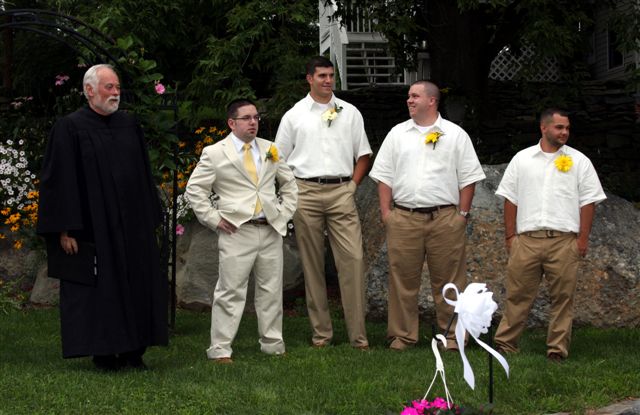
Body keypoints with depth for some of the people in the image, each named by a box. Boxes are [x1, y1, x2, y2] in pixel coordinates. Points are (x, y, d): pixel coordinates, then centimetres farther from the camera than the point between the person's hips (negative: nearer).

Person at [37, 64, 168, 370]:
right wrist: (65, 229, -14)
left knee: (136, 285, 6)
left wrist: (150, 219, 10)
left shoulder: (129, 126, 10)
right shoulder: (70, 128, -6)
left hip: (132, 226, 5)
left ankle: (132, 350, 14)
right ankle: (103, 353, 9)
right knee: (98, 288, 0)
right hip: (92, 227, -5)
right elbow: (59, 180, -9)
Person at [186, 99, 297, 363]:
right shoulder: (214, 153, -1)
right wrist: (213, 219, -5)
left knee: (271, 291, 9)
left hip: (271, 231, 4)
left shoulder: (270, 150, 13)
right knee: (231, 292, -5)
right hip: (237, 233, -4)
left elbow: (289, 183, 23)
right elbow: (195, 190, 1)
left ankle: (273, 344, 19)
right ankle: (220, 349, 0)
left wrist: (285, 212, 12)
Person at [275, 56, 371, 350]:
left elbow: (363, 154, 17)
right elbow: (280, 159, 11)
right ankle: (321, 332, 9)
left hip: (341, 191, 0)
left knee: (353, 259, -10)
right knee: (312, 264, 2)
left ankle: (358, 333, -8)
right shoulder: (294, 116, 9)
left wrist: (353, 184, 4)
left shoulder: (349, 113, 12)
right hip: (306, 191, 0)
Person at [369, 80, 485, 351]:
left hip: (445, 219, -2)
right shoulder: (397, 134, 12)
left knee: (448, 280, 1)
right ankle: (403, 336, 11)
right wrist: (385, 211, 2)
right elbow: (384, 176, 11)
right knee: (403, 278, 3)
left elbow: (468, 178, 5)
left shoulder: (455, 135, 6)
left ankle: (453, 335, 9)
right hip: (403, 218, 2)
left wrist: (463, 214, -1)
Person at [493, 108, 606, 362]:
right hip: (527, 239, 0)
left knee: (563, 297, 1)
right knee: (518, 294, 2)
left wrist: (583, 237, -2)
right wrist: (510, 235, 5)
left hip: (564, 241, 0)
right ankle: (505, 343, 8)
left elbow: (588, 201, 6)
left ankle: (558, 349, 8)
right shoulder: (522, 159, 11)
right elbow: (510, 198, 11)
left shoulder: (579, 161, 9)